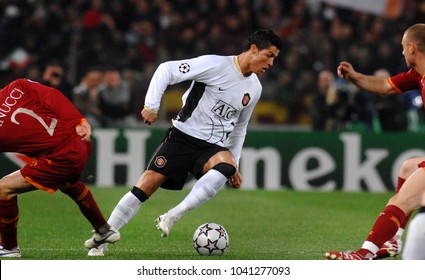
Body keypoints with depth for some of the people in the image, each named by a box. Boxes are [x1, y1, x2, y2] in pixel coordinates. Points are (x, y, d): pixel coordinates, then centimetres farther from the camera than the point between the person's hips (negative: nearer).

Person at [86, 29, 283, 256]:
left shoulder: (254, 89, 11)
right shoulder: (216, 65, -10)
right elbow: (167, 69, -11)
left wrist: (234, 165, 20)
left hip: (213, 147, 4)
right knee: (147, 184, -14)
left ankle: (172, 217, -32)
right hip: (183, 135, -4)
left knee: (226, 165, -32)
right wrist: (152, 104, -21)